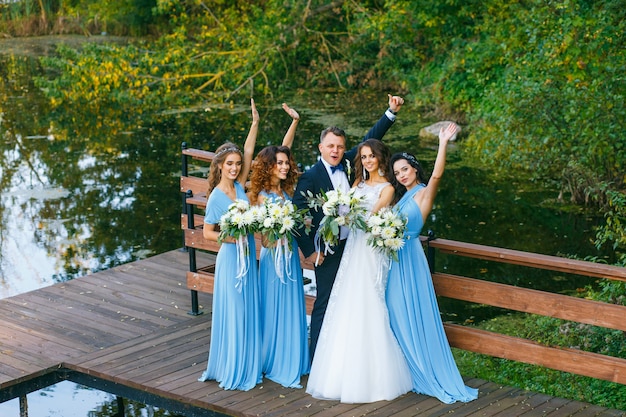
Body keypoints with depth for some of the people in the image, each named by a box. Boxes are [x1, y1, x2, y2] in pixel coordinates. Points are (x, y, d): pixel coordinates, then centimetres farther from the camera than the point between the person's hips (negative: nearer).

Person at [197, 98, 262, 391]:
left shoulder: (239, 186, 2)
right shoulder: (216, 197, -12)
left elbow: (248, 153, -4)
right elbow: (207, 233, -8)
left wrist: (255, 123, -9)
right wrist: (231, 237, -22)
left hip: (249, 255, 6)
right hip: (230, 257, -6)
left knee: (249, 312, 13)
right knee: (232, 313, 0)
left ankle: (247, 365, 24)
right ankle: (232, 372, 10)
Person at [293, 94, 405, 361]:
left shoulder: (347, 162, 2)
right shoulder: (310, 178, -14)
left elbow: (370, 139, 11)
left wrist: (391, 112, 4)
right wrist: (309, 251, -13)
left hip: (352, 245, 6)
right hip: (328, 251, -6)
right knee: (325, 304, 0)